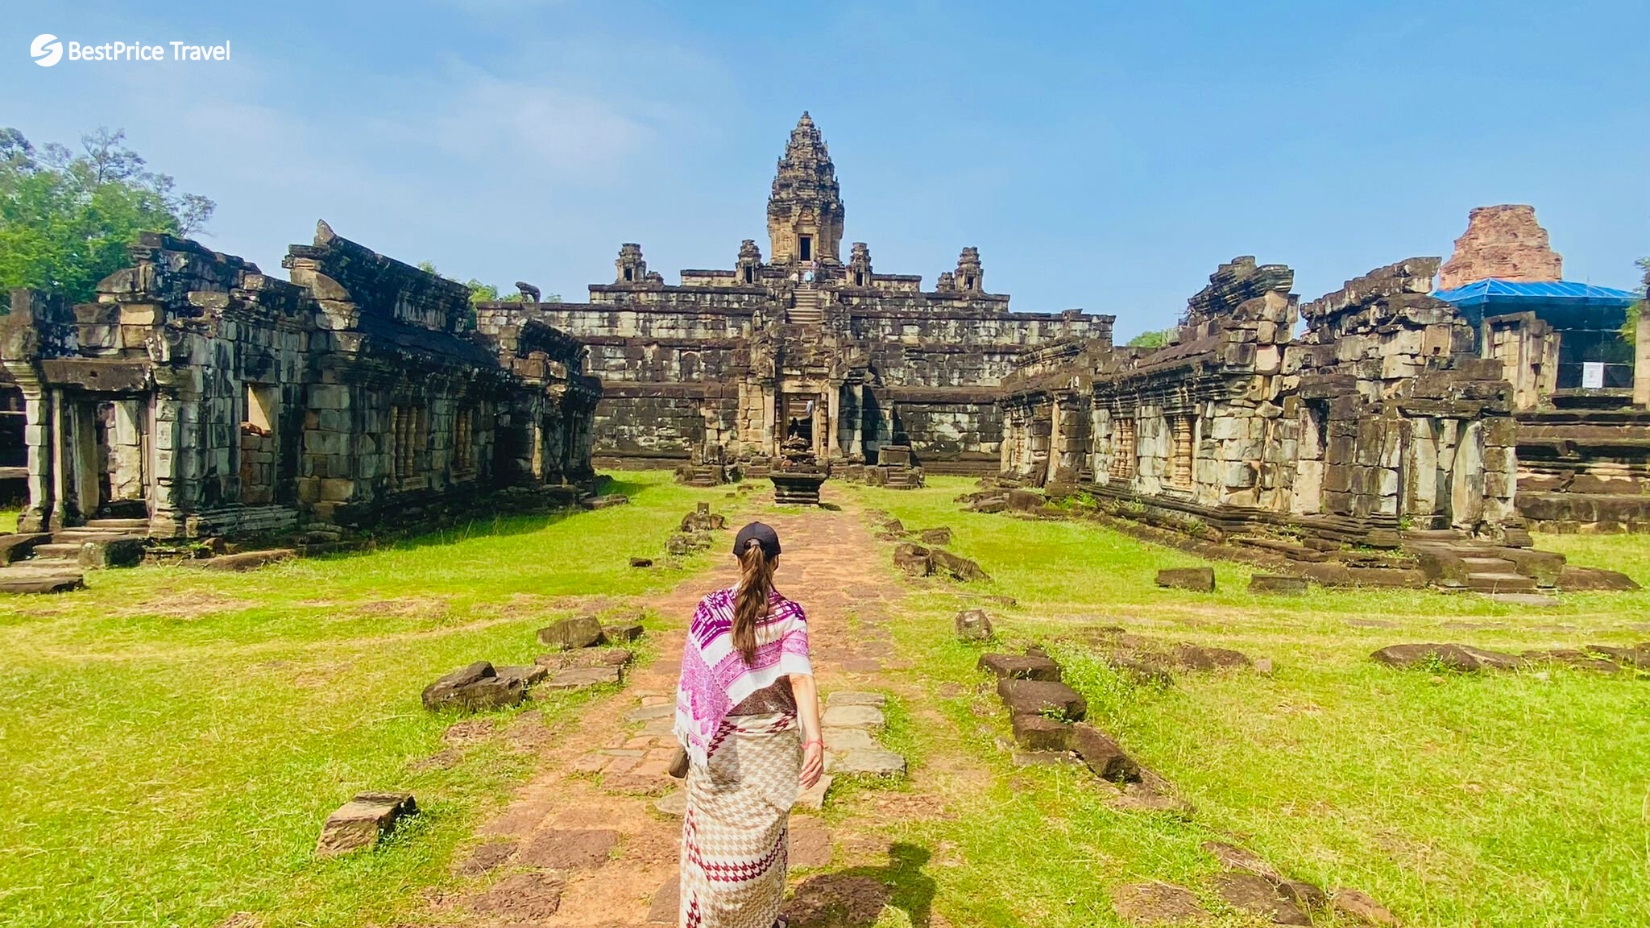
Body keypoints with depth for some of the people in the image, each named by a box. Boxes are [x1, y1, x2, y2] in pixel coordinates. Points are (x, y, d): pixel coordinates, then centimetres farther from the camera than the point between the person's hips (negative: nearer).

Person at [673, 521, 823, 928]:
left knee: (716, 833, 17)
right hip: (772, 741, 0)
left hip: (722, 741, 0)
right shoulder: (789, 614, -12)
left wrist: (692, 736, 5)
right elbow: (800, 677, -24)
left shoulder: (710, 609, -11)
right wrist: (814, 738, -31)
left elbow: (694, 676, -7)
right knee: (762, 834, 19)